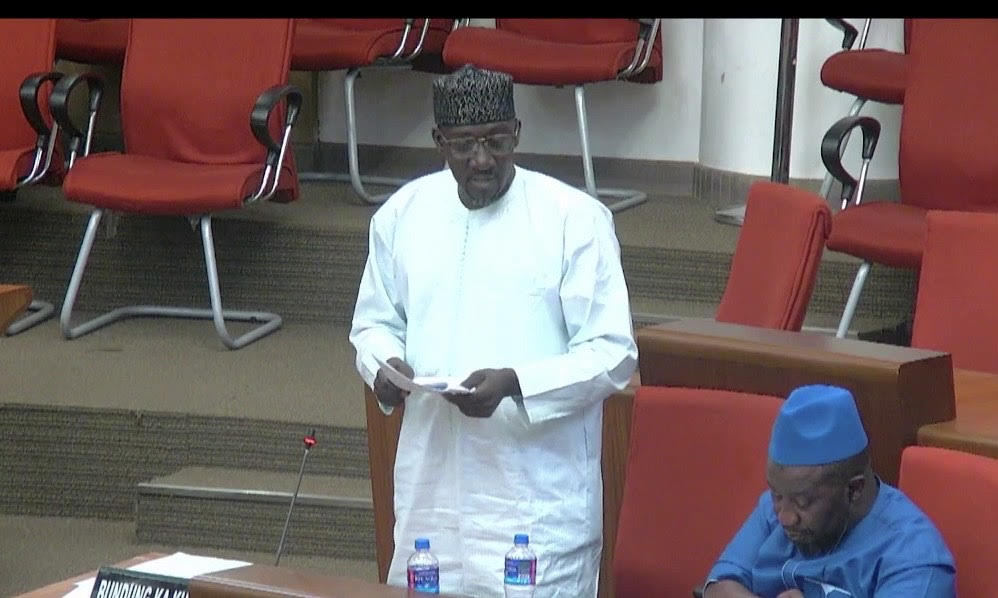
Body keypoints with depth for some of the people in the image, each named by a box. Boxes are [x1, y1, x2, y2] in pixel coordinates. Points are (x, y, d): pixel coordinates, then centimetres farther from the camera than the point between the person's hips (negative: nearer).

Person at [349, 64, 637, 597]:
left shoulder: (575, 219, -6)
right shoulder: (402, 213, 9)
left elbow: (612, 354, -7)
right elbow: (375, 321, 21)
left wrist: (514, 384, -20)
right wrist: (383, 365, -3)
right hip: (430, 487, 4)